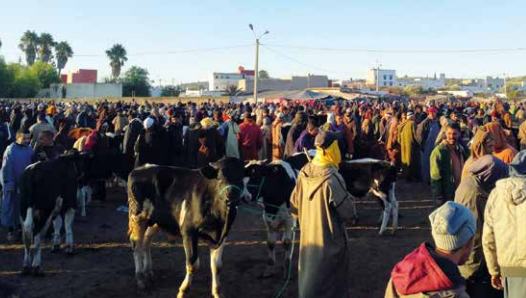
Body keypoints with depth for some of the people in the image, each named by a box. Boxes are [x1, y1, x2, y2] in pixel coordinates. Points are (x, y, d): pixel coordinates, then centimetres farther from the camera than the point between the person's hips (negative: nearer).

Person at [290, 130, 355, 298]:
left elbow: (294, 206, 5)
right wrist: (349, 198, 0)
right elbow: (348, 213, -19)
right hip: (330, 241, -6)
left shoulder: (304, 173, -5)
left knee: (309, 279, 23)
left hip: (308, 238, 7)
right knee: (332, 284, 12)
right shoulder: (332, 178, -26)